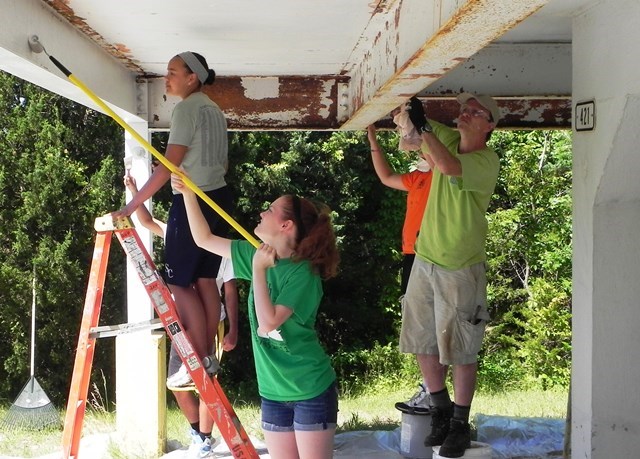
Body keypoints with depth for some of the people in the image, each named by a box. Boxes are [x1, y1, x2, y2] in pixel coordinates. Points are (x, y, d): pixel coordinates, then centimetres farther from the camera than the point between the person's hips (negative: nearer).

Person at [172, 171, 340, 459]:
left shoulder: (303, 273, -17)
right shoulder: (257, 255, 4)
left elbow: (268, 322, -27)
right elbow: (204, 240, 11)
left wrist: (259, 269, -23)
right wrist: (188, 193, 3)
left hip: (311, 392, -7)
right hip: (273, 392, 7)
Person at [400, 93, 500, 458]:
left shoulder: (486, 161, -15)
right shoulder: (448, 139, 4)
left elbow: (449, 167, -33)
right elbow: (412, 121, 10)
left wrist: (423, 126, -27)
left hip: (460, 269, -6)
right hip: (425, 260, 6)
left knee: (461, 350, 2)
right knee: (422, 342, 12)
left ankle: (460, 423, 15)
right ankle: (441, 410, 29)